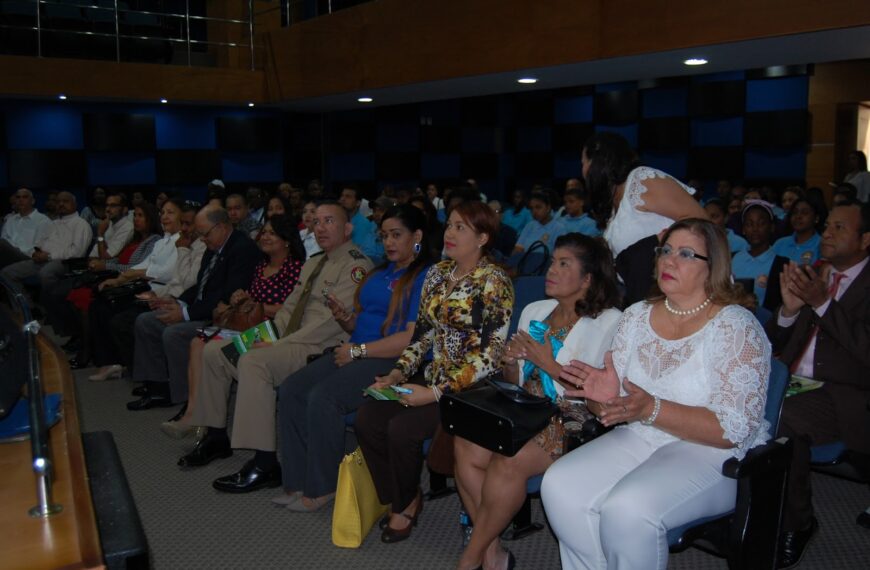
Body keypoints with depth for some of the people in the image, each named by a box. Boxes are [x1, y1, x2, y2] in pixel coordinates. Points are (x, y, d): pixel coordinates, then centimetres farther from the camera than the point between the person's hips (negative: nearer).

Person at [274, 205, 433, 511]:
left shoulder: (425, 277, -8)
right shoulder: (380, 273, 21)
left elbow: (413, 339, -17)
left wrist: (358, 351, -14)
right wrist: (344, 316, -1)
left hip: (392, 361, -9)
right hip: (356, 353, 9)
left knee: (323, 397, -28)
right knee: (292, 389, -10)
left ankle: (323, 487, -10)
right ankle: (298, 481, -5)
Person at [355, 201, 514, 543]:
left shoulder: (493, 282, -13)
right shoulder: (437, 274, 10)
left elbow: (491, 354, -18)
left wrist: (437, 392, -22)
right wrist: (398, 374, -2)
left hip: (472, 387, -7)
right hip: (435, 377, 7)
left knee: (402, 427, -25)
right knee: (367, 418, -12)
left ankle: (405, 502, 6)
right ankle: (403, 500, 8)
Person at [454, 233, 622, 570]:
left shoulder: (609, 322, -5)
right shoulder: (534, 312, 14)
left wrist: (549, 364, -12)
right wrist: (510, 362, -3)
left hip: (572, 420, -5)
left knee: (508, 460, -30)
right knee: (466, 446, -22)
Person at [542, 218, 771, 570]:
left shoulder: (737, 328, -11)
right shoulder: (636, 316, 6)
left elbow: (733, 430, -17)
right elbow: (615, 405, 9)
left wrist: (651, 409, -28)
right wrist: (604, 397, -17)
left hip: (711, 454, -5)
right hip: (638, 440, 6)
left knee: (627, 509, -30)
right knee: (559, 486, -17)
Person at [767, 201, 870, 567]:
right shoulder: (814, 274, 16)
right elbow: (775, 343, 15)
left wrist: (821, 303, -18)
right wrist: (789, 308, -5)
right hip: (794, 385, 5)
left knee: (783, 417, -32)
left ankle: (796, 522, -10)